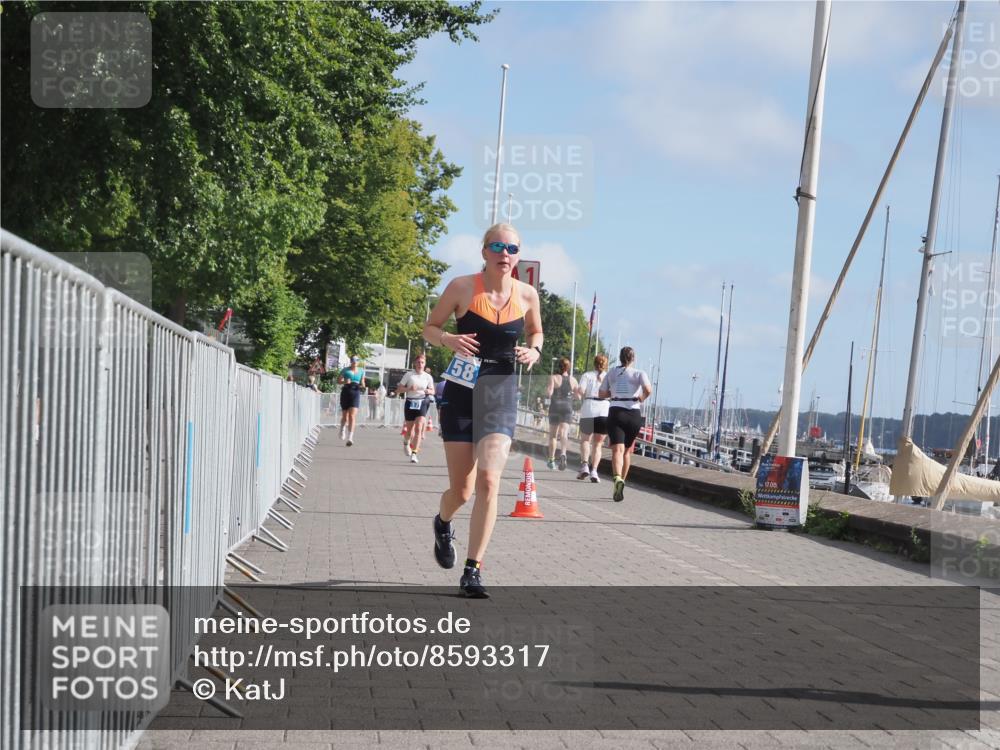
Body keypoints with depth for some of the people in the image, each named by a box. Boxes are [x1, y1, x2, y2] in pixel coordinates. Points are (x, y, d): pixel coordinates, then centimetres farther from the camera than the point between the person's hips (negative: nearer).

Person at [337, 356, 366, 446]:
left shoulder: (361, 371, 10)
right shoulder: (345, 370, 5)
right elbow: (339, 380, 5)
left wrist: (362, 386, -3)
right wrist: (344, 382, -15)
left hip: (355, 393, 0)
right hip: (346, 392, 0)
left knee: (352, 416, -15)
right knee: (345, 416, 11)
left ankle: (350, 438, -20)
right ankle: (343, 429, 44)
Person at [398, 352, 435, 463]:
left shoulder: (428, 377, 5)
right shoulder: (409, 375, 1)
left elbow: (433, 391, 14)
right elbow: (398, 390, 1)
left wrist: (428, 391, -9)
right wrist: (409, 389, -16)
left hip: (422, 403, 0)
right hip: (410, 403, 0)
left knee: (418, 428, -15)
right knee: (409, 428, 10)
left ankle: (414, 454, -15)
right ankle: (406, 442, 45)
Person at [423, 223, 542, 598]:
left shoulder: (527, 295, 1)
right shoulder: (462, 287, -5)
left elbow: (536, 332, 19)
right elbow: (429, 328, 4)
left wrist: (533, 351, -3)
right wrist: (450, 339, -17)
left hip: (501, 395, 1)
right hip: (460, 393, -1)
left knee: (489, 481, -16)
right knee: (461, 489, 4)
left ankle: (473, 571, -10)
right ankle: (443, 523, 43)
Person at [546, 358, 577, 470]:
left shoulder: (554, 378, -5)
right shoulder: (573, 380, 5)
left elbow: (549, 393, -15)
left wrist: (547, 390, 7)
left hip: (555, 407, -1)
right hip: (567, 408, 1)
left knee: (553, 434, 12)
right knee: (563, 433, -9)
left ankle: (551, 460, 16)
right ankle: (563, 454, -36)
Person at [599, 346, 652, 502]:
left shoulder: (612, 373, 10)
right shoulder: (639, 374, 3)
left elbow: (601, 394, 13)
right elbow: (648, 389, -15)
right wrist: (641, 398, 3)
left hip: (615, 413, 0)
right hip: (634, 414, 0)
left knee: (617, 450, -14)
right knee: (627, 451, 18)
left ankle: (618, 479, -38)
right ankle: (622, 481, 21)